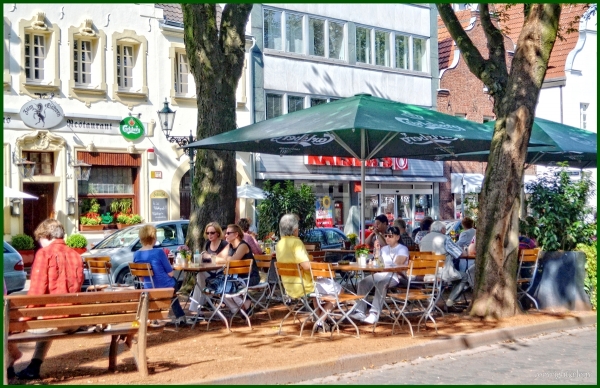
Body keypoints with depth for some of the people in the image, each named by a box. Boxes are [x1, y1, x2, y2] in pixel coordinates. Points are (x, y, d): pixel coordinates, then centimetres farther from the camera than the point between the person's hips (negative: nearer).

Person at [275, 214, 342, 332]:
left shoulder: (279, 244, 5)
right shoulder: (296, 242, -20)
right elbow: (306, 265, -29)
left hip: (289, 288, 9)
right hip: (303, 287, -9)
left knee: (317, 283, 37)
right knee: (337, 289, 9)